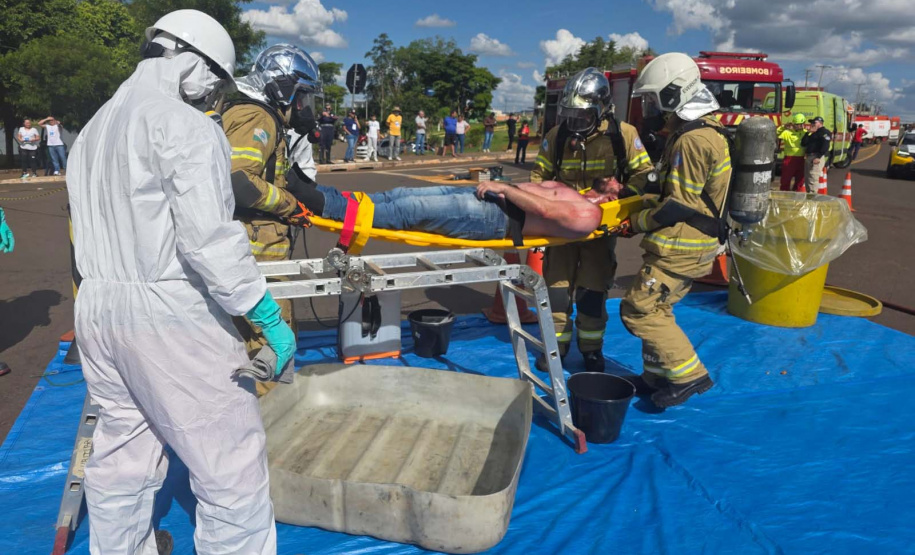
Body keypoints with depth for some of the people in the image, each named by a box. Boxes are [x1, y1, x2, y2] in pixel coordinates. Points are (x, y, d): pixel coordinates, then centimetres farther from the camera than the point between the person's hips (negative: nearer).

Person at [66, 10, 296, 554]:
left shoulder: (92, 131, 16)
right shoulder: (185, 126, -11)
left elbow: (95, 228, 16)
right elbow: (210, 238, -20)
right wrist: (270, 319, -17)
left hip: (96, 307, 9)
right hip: (171, 314, -9)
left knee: (121, 456, 23)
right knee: (233, 468, 0)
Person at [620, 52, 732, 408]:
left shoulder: (691, 140, -19)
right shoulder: (703, 130, 14)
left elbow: (679, 206, -20)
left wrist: (635, 223, -9)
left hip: (681, 246, -10)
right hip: (689, 244, 10)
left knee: (639, 308, -7)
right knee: (655, 307, 16)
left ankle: (688, 374, 0)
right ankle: (658, 376, 25)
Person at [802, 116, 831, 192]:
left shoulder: (825, 132, -3)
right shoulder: (813, 134, 26)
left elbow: (825, 146, -16)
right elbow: (803, 143, 16)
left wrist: (818, 157, -24)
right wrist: (808, 132, 8)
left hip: (817, 158, -10)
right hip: (808, 157, 10)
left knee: (813, 179, -15)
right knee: (807, 180, 12)